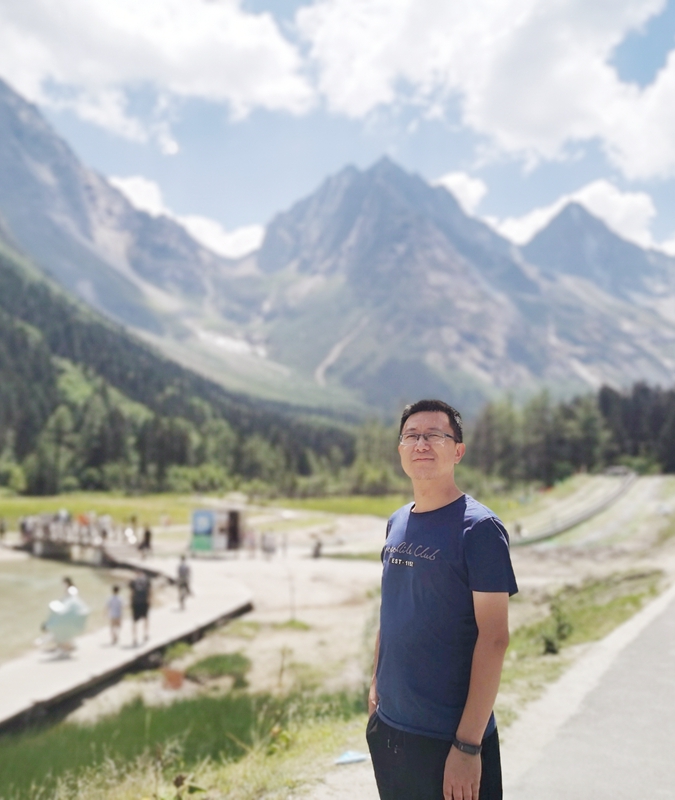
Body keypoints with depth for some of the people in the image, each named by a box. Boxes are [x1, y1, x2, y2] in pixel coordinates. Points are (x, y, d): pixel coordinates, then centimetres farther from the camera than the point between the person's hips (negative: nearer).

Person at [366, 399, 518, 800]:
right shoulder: (397, 523, 6)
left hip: (447, 738, -6)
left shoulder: (479, 527, -14)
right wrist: (377, 684, 11)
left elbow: (494, 638, -17)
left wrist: (468, 745, -18)